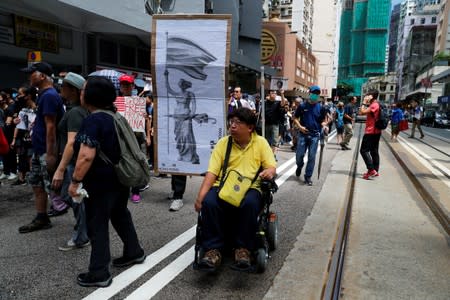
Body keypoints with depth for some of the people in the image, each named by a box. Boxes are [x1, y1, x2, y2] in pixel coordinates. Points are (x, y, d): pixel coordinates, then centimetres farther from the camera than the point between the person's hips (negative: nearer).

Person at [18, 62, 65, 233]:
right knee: (36, 183, 14)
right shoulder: (44, 95, 14)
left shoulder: (49, 95, -17)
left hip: (47, 151, -10)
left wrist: (50, 154, -24)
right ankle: (41, 219, 25)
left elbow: (50, 126, -22)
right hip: (39, 150, 10)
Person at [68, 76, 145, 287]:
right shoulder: (114, 116, 9)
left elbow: (86, 156, -28)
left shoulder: (93, 120, -19)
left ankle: (99, 274, 13)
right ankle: (134, 252, 36)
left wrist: (75, 180, -18)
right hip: (120, 177, 9)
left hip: (100, 182, -9)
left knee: (97, 225, 3)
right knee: (120, 215, 23)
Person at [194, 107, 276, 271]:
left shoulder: (261, 142, 8)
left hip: (250, 187, -1)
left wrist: (269, 172, -20)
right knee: (209, 202, -30)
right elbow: (212, 171, 2)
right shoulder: (223, 143, 9)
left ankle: (243, 248, -18)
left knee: (250, 203, -35)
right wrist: (201, 194, -12)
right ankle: (213, 249, -17)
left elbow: (272, 166, 6)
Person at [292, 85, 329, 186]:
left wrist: (324, 125, -14)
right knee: (299, 155, 2)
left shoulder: (321, 108, 3)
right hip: (303, 134, 0)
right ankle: (299, 166, 36)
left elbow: (324, 121, 8)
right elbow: (295, 118, 6)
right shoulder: (302, 106, 0)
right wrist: (300, 126, -10)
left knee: (311, 157, 1)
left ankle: (308, 177, 11)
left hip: (315, 135, 0)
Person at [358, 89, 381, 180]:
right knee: (374, 151, 11)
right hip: (375, 131, 10)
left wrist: (364, 102, -16)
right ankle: (375, 171, 15)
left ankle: (371, 170, -13)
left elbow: (362, 112, -24)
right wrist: (366, 104, 9)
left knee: (364, 150, -9)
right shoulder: (375, 105, 16)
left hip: (371, 132, -10)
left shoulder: (374, 105, -16)